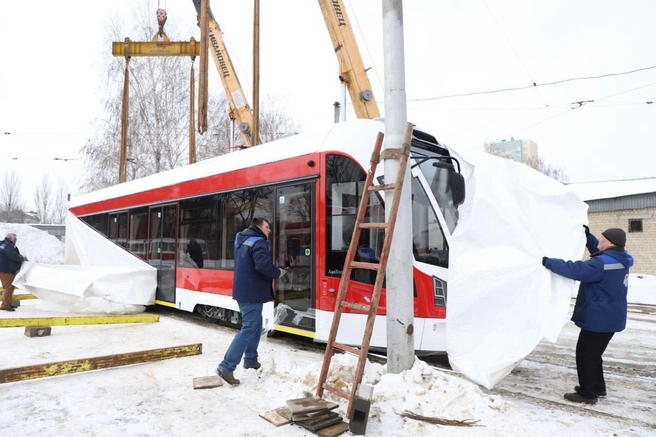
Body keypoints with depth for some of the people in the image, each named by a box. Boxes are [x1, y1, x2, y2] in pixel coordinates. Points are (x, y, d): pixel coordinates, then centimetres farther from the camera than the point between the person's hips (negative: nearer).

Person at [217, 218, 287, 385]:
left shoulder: (242, 241, 15)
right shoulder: (258, 242, -16)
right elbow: (263, 265, -31)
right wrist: (278, 273, -13)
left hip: (244, 290, 10)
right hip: (252, 293, -10)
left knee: (255, 325, 21)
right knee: (249, 328, -8)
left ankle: (250, 359, 30)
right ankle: (226, 366, -10)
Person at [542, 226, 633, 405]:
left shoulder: (603, 264, -25)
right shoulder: (618, 259, 6)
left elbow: (575, 270, -33)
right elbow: (598, 251, 25)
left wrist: (548, 262, -26)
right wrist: (587, 236, 14)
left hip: (599, 318, -10)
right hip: (609, 317, 10)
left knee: (585, 354, 1)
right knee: (593, 353, 22)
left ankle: (588, 393, 10)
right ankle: (597, 387, 34)